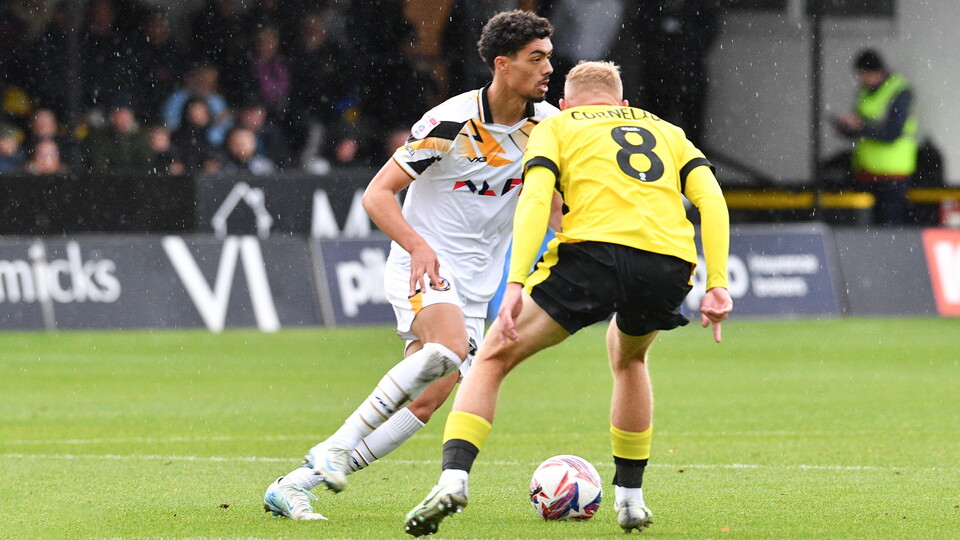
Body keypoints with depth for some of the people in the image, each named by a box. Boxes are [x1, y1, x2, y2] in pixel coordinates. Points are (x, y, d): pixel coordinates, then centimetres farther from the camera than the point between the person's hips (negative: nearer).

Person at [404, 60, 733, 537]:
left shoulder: (556, 127, 22)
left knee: (493, 359, 8)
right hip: (670, 265, 4)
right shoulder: (667, 132, 31)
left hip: (593, 252, -4)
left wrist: (516, 283, -6)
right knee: (628, 356, 35)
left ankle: (453, 478, -13)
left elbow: (534, 198, 2)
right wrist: (716, 283, 9)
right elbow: (711, 199, 15)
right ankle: (630, 498, 32)